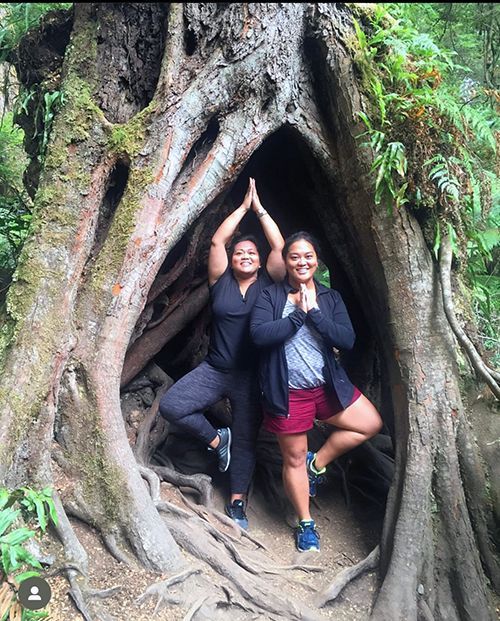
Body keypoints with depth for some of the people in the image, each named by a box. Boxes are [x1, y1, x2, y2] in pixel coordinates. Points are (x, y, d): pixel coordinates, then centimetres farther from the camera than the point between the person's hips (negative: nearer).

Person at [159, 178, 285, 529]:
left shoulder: (269, 284, 1)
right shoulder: (221, 281, 2)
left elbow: (279, 246, -8)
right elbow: (217, 241, -7)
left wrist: (259, 207, -3)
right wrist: (243, 206, -3)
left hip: (252, 377, -1)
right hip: (215, 370, 1)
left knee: (246, 441, 8)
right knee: (170, 406, -14)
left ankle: (237, 504, 26)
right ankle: (217, 439, 11)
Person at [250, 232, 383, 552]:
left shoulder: (330, 297, 4)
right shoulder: (270, 296, -5)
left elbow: (347, 339, -8)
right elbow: (259, 334, -22)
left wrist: (314, 311, -17)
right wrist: (299, 312, -19)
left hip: (328, 386, 4)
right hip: (288, 392, -3)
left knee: (372, 423, 3)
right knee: (294, 459, 10)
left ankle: (317, 463, 18)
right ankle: (306, 524, 34)